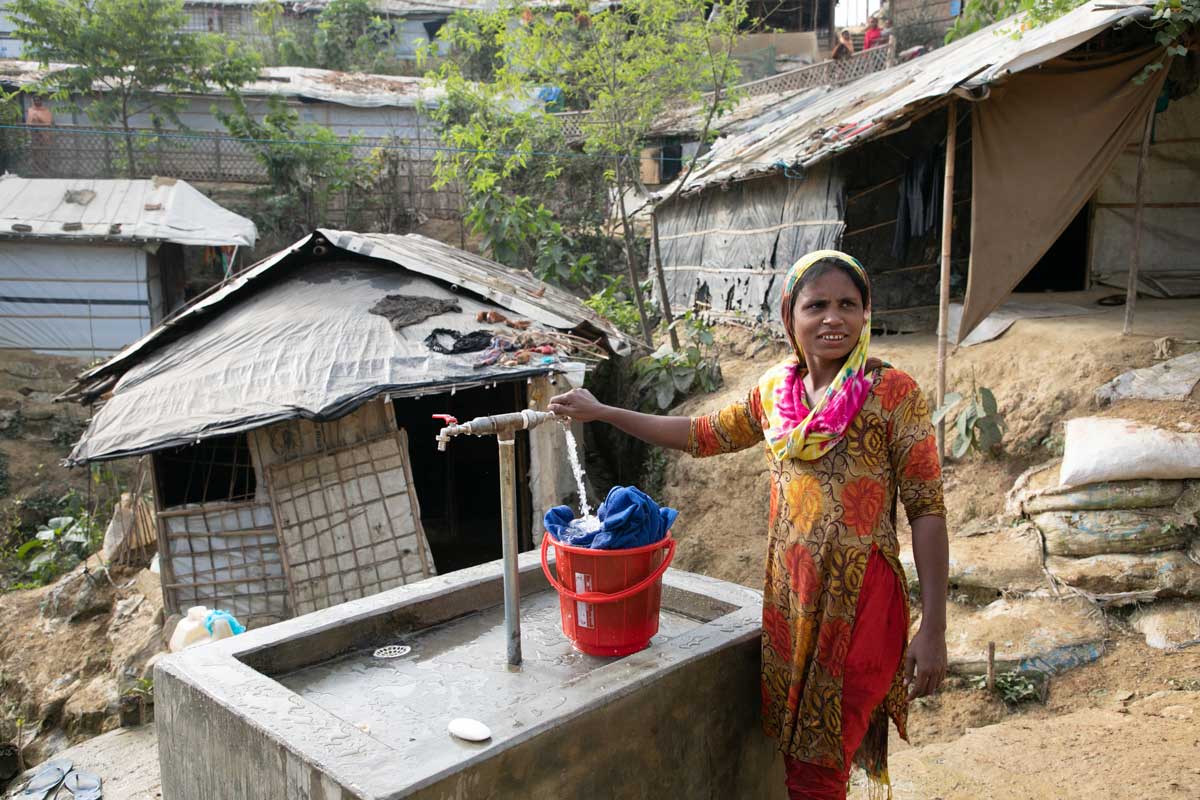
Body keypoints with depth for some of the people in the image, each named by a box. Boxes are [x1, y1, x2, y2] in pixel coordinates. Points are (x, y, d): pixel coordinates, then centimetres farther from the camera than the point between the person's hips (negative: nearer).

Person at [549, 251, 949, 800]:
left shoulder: (891, 391, -10)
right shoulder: (775, 388, 5)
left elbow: (926, 508, -9)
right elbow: (703, 435, 17)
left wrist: (933, 629, -12)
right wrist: (601, 412, 15)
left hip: (858, 601, -4)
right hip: (788, 595, 5)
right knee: (795, 754, 17)